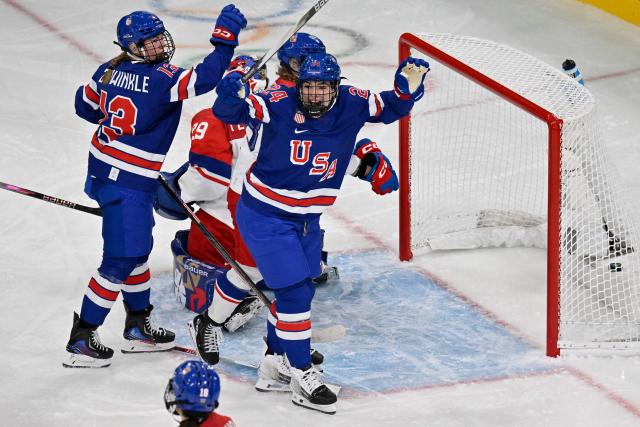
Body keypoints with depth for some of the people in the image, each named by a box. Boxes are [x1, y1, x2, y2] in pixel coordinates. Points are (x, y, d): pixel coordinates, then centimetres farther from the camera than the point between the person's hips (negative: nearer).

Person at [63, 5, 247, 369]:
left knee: (138, 247, 22)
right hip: (128, 183, -9)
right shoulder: (161, 79, -21)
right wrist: (226, 38, -26)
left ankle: (139, 326, 34)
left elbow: (86, 106, 15)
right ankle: (81, 340, 3)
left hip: (104, 170, 9)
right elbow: (204, 79, -32)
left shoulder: (110, 70, 2)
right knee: (121, 260, -2)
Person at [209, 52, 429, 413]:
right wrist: (232, 95, -48)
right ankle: (302, 376, -2)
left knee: (301, 289, 20)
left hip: (306, 218, 7)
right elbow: (230, 112, -25)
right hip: (265, 216, -7)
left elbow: (391, 108, 2)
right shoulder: (279, 104, -23)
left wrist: (407, 86, -18)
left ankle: (276, 356, 42)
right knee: (294, 291, -10)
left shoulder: (351, 104, -9)